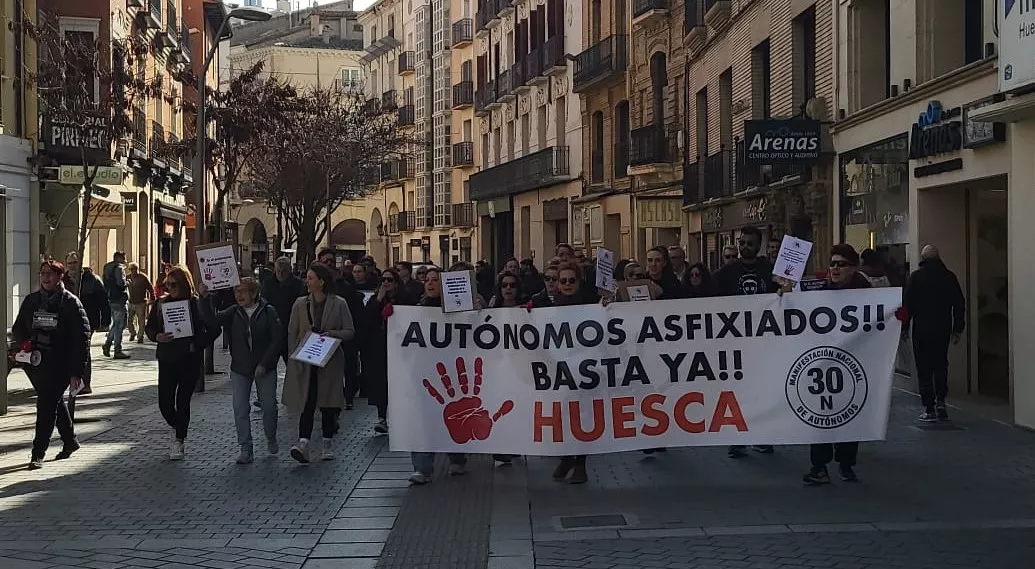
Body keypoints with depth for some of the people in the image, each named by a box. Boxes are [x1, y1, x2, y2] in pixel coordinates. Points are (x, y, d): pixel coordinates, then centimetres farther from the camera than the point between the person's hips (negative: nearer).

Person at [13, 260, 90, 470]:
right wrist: (23, 342, -8)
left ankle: (38, 453, -7)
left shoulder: (70, 302, -6)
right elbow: (18, 328, 17)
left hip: (60, 363, -6)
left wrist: (77, 371, -13)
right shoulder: (31, 300, 9)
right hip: (35, 359, 6)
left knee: (47, 405, -11)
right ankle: (70, 441, 35)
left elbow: (82, 338, -8)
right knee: (54, 402, 18)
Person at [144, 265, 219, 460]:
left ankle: (179, 441, 12)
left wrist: (198, 345, -10)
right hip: (166, 360, 3)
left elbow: (214, 329, -3)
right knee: (165, 402, 2)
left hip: (190, 361, -3)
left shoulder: (197, 304, -6)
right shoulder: (160, 303, 5)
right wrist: (157, 337, -9)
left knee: (183, 401, -1)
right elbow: (149, 327, 11)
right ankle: (177, 428, 32)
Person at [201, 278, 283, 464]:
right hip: (240, 369, 3)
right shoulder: (234, 313, 2)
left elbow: (277, 340, -10)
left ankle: (271, 440, 32)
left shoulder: (268, 312, -9)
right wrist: (205, 298, -26)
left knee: (269, 405, 7)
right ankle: (246, 449, 3)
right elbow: (212, 319, -12)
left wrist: (264, 364, -14)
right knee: (240, 408, -3)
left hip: (265, 368, -3)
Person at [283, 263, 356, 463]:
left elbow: (350, 331, 1)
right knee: (307, 402, -10)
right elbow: (292, 334, 7)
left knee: (328, 403, 7)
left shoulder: (339, 304, -1)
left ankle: (328, 444, 20)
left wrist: (332, 334, -18)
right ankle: (303, 443, -17)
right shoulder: (300, 304, 6)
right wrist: (295, 359, -2)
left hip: (330, 362, -1)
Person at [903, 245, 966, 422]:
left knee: (924, 369, 1)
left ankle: (929, 409, 0)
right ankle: (940, 401, 5)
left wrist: (904, 327, 1)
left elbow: (908, 304, -8)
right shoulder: (949, 277, 4)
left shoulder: (916, 276, -6)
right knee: (940, 366, 16)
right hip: (943, 330, 3)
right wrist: (957, 329, 14)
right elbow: (959, 304, 7)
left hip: (922, 330, -3)